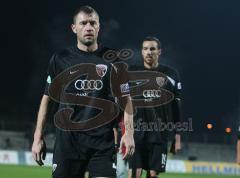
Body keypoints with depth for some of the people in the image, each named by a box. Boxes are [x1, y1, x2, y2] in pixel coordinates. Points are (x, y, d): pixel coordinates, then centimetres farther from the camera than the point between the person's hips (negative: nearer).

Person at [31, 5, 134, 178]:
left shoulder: (112, 60, 5)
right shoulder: (60, 59, 6)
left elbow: (125, 98, 9)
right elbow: (47, 98, 10)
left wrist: (129, 132, -3)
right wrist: (38, 137, 4)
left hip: (102, 141, -1)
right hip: (67, 140, 1)